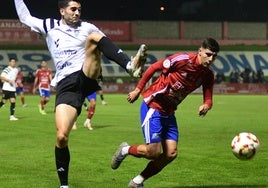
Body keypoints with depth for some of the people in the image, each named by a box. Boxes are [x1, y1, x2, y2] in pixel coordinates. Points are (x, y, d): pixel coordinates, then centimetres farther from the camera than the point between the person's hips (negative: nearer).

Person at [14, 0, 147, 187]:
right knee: (62, 136, -16)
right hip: (66, 86, 0)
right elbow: (25, 17, 26)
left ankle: (131, 66, -41)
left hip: (87, 76, 0)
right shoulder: (49, 26, 16)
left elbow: (106, 44, 16)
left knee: (93, 38, -24)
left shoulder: (87, 28, 14)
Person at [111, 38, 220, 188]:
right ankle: (125, 150, 20)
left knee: (171, 154, -2)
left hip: (169, 113, 7)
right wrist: (138, 90, -8)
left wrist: (206, 106, -24)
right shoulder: (184, 60, -21)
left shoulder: (208, 75, -2)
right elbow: (153, 68, -12)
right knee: (153, 152, -12)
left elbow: (208, 99, 1)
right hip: (153, 106, -7)